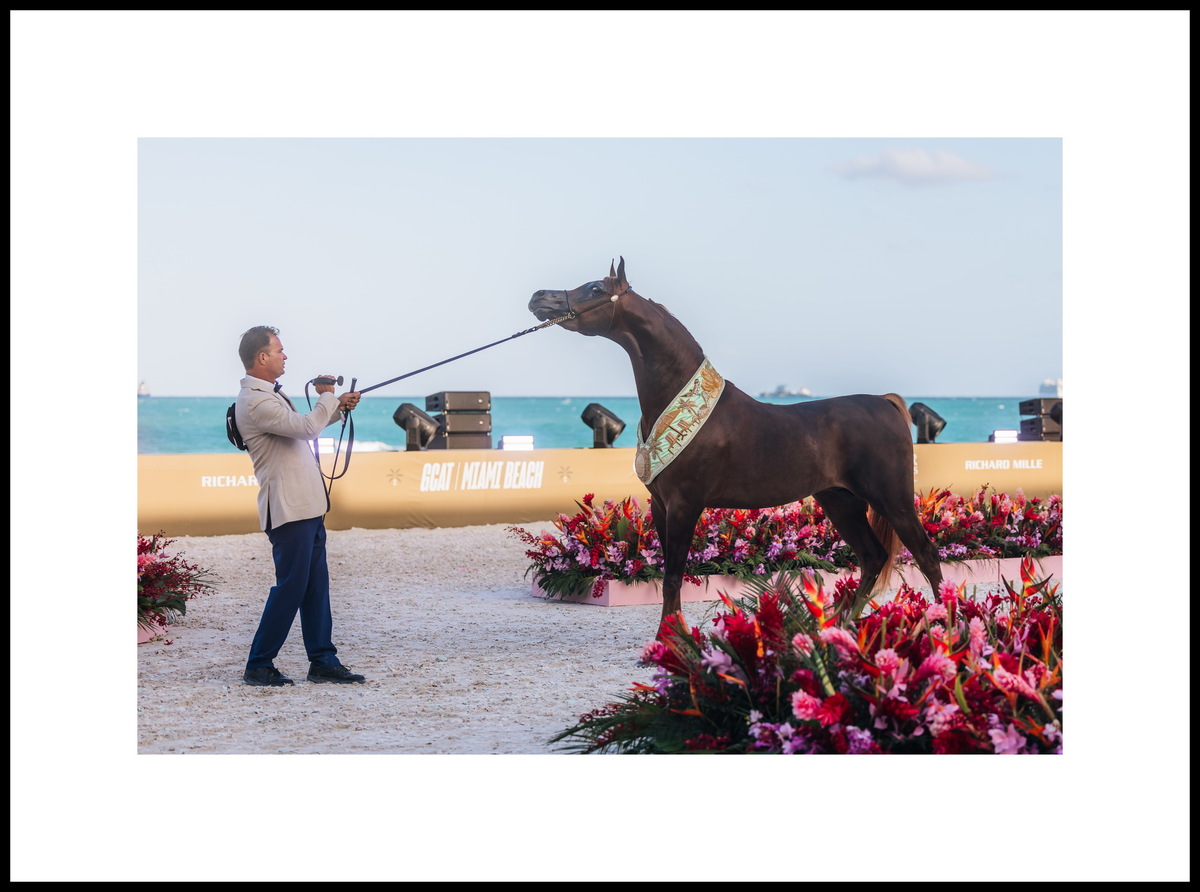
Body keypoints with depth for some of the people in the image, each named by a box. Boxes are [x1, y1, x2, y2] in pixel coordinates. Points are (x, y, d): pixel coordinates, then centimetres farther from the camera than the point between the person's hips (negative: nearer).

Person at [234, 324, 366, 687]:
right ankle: (258, 666, 0)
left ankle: (323, 661, 13)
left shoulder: (271, 395, 17)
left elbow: (305, 427, 31)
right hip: (288, 509, -10)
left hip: (306, 506, 10)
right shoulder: (254, 402, -16)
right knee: (291, 586, -7)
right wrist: (327, 398, -7)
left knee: (316, 586, 9)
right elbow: (305, 427, -24)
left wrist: (337, 408, 16)